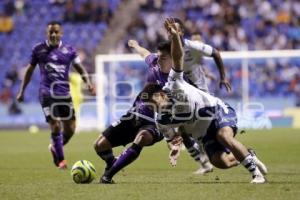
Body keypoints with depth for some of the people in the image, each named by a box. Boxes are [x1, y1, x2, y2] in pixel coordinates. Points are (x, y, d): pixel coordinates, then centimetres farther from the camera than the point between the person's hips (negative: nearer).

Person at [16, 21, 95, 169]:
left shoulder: (69, 50, 6)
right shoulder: (38, 49, 4)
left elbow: (80, 68, 4)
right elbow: (30, 70, 13)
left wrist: (88, 82, -14)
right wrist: (22, 91, 13)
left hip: (64, 93, 3)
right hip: (47, 94, -3)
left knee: (70, 129, 2)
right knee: (55, 126, -13)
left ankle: (55, 148, 32)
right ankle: (61, 159, 2)